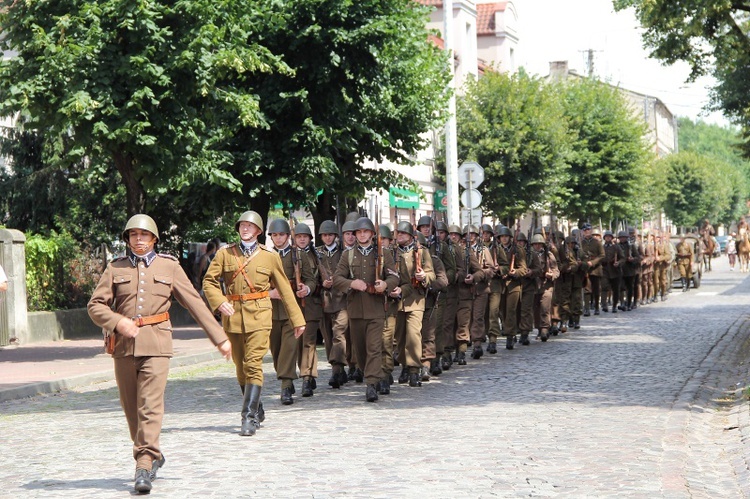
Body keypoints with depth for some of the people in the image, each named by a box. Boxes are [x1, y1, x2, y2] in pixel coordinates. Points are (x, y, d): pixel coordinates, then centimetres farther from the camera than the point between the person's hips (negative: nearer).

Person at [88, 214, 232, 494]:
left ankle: (144, 466, -14)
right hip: (124, 345, 2)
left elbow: (195, 303, 9)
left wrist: (220, 338, 7)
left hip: (156, 344, -2)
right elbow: (95, 305, 6)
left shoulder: (169, 266, 8)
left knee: (150, 406, -13)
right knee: (131, 407, 9)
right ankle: (153, 457, 27)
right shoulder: (115, 268, 10)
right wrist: (118, 322, -14)